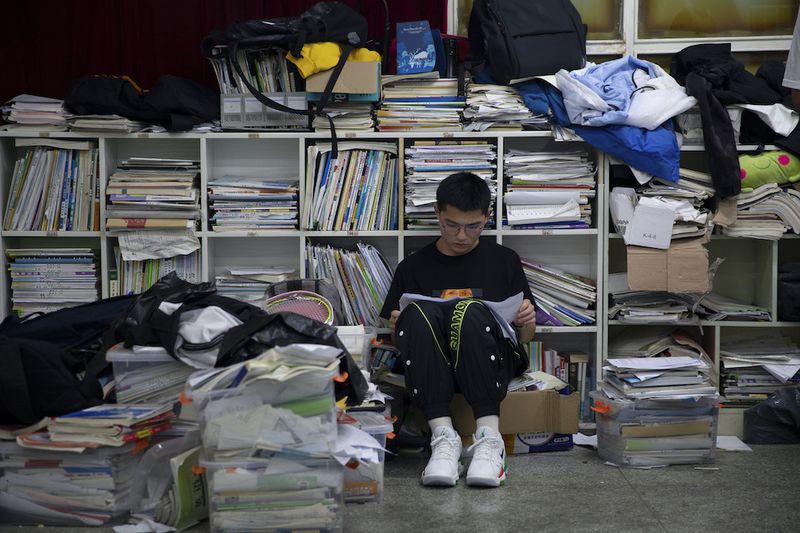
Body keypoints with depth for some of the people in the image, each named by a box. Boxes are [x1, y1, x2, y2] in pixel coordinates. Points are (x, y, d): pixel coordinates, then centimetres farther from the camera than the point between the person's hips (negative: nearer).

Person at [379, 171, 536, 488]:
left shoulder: (504, 260, 16)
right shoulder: (413, 267, 17)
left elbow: (525, 337, 19)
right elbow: (395, 342, 18)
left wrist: (527, 322, -4)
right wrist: (397, 327, -5)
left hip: (492, 363, -1)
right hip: (429, 371, 1)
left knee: (469, 310, -33)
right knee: (418, 313, -31)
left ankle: (489, 438, -37)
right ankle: (443, 436, -37)